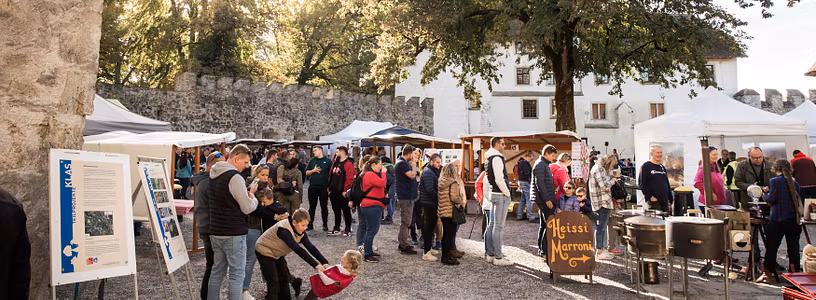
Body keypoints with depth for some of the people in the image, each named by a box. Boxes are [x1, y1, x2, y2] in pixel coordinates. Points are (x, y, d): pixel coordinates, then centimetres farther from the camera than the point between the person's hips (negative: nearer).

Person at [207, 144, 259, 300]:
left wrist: (246, 193, 12)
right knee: (237, 274, -2)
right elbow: (247, 208, -17)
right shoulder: (235, 178, -17)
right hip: (233, 234, -8)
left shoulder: (213, 175, 11)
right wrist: (252, 195, 1)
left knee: (217, 271, 15)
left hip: (215, 232, 8)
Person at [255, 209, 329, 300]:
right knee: (273, 282, -11)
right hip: (264, 251, -8)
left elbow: (311, 247, -17)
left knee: (284, 278, 10)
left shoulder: (300, 231, -12)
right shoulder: (284, 230, -37)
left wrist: (324, 262, -28)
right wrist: (315, 265, -46)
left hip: (277, 253, 8)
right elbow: (298, 250, -43)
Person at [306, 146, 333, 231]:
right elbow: (307, 173, 12)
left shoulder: (328, 161, 1)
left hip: (324, 187, -3)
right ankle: (310, 224, 16)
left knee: (324, 206, 6)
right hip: (313, 187, 3)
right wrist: (313, 170, -8)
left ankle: (325, 225, 15)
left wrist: (329, 186, -8)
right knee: (312, 206, 8)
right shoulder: (312, 161, 11)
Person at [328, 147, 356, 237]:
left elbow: (349, 178, -18)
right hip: (334, 192, 8)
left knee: (346, 211, 1)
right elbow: (330, 176, 21)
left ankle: (348, 230, 8)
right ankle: (336, 229, 23)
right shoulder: (335, 163, 16)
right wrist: (330, 188, 15)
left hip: (342, 193, -8)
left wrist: (345, 190, -20)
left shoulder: (348, 164, -12)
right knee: (336, 211, 15)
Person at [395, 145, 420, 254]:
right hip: (405, 197, -11)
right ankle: (404, 246, 0)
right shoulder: (401, 163, -17)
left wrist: (413, 163, 9)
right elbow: (412, 175, -25)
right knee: (405, 222, -5)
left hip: (407, 196, 11)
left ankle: (402, 243, 26)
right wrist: (413, 164, -10)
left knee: (405, 221, 17)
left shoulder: (404, 163, 15)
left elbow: (412, 176, 17)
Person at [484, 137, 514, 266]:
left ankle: (490, 254, 19)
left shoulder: (490, 159, 16)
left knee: (492, 225, 13)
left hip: (494, 194, 10)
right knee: (498, 226, -8)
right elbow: (499, 180, -23)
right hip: (501, 196, -10)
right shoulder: (497, 158, -16)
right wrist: (507, 193, -11)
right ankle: (498, 257, -5)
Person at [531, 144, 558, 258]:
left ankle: (541, 250, 18)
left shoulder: (544, 164, 19)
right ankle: (544, 251, -7)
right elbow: (540, 184, -20)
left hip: (544, 200, 10)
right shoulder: (540, 165, -13)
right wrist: (547, 200, -21)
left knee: (543, 225, 13)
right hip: (544, 200, -10)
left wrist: (549, 198, 19)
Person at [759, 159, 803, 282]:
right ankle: (795, 271, 12)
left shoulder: (775, 181, -8)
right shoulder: (794, 183, 8)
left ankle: (767, 272, 9)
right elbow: (798, 201, 14)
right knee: (793, 247, 8)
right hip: (793, 220, 5)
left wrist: (766, 195, 8)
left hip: (778, 220, -4)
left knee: (771, 247, 4)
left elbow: (771, 198, -12)